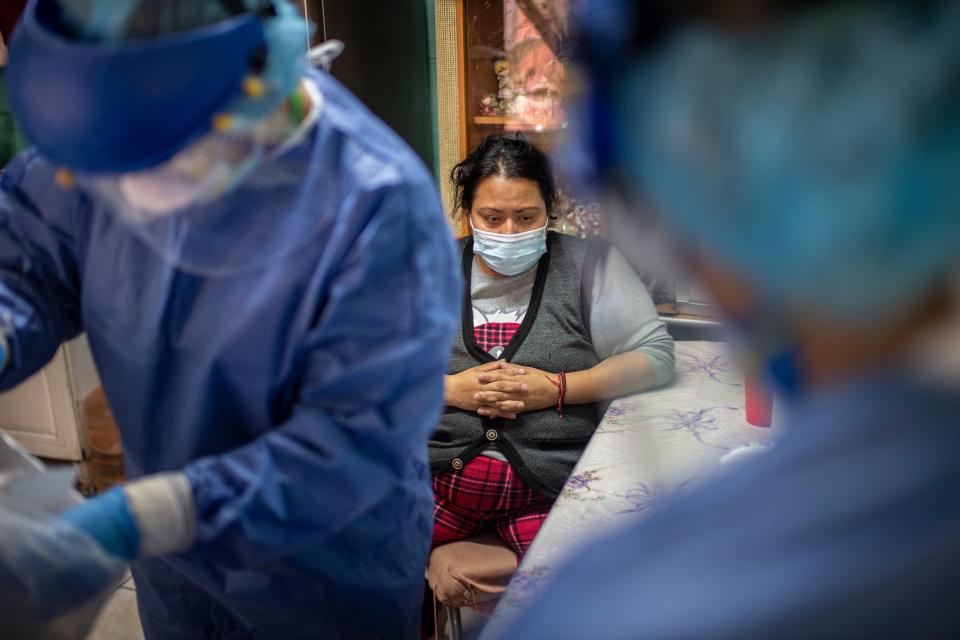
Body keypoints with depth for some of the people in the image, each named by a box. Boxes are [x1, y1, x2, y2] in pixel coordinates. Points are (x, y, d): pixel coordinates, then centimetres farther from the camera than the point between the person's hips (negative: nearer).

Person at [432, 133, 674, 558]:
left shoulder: (587, 264, 6)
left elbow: (656, 356, 1)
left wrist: (558, 389, -11)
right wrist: (448, 390, -9)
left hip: (550, 482, -1)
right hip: (438, 470, 2)